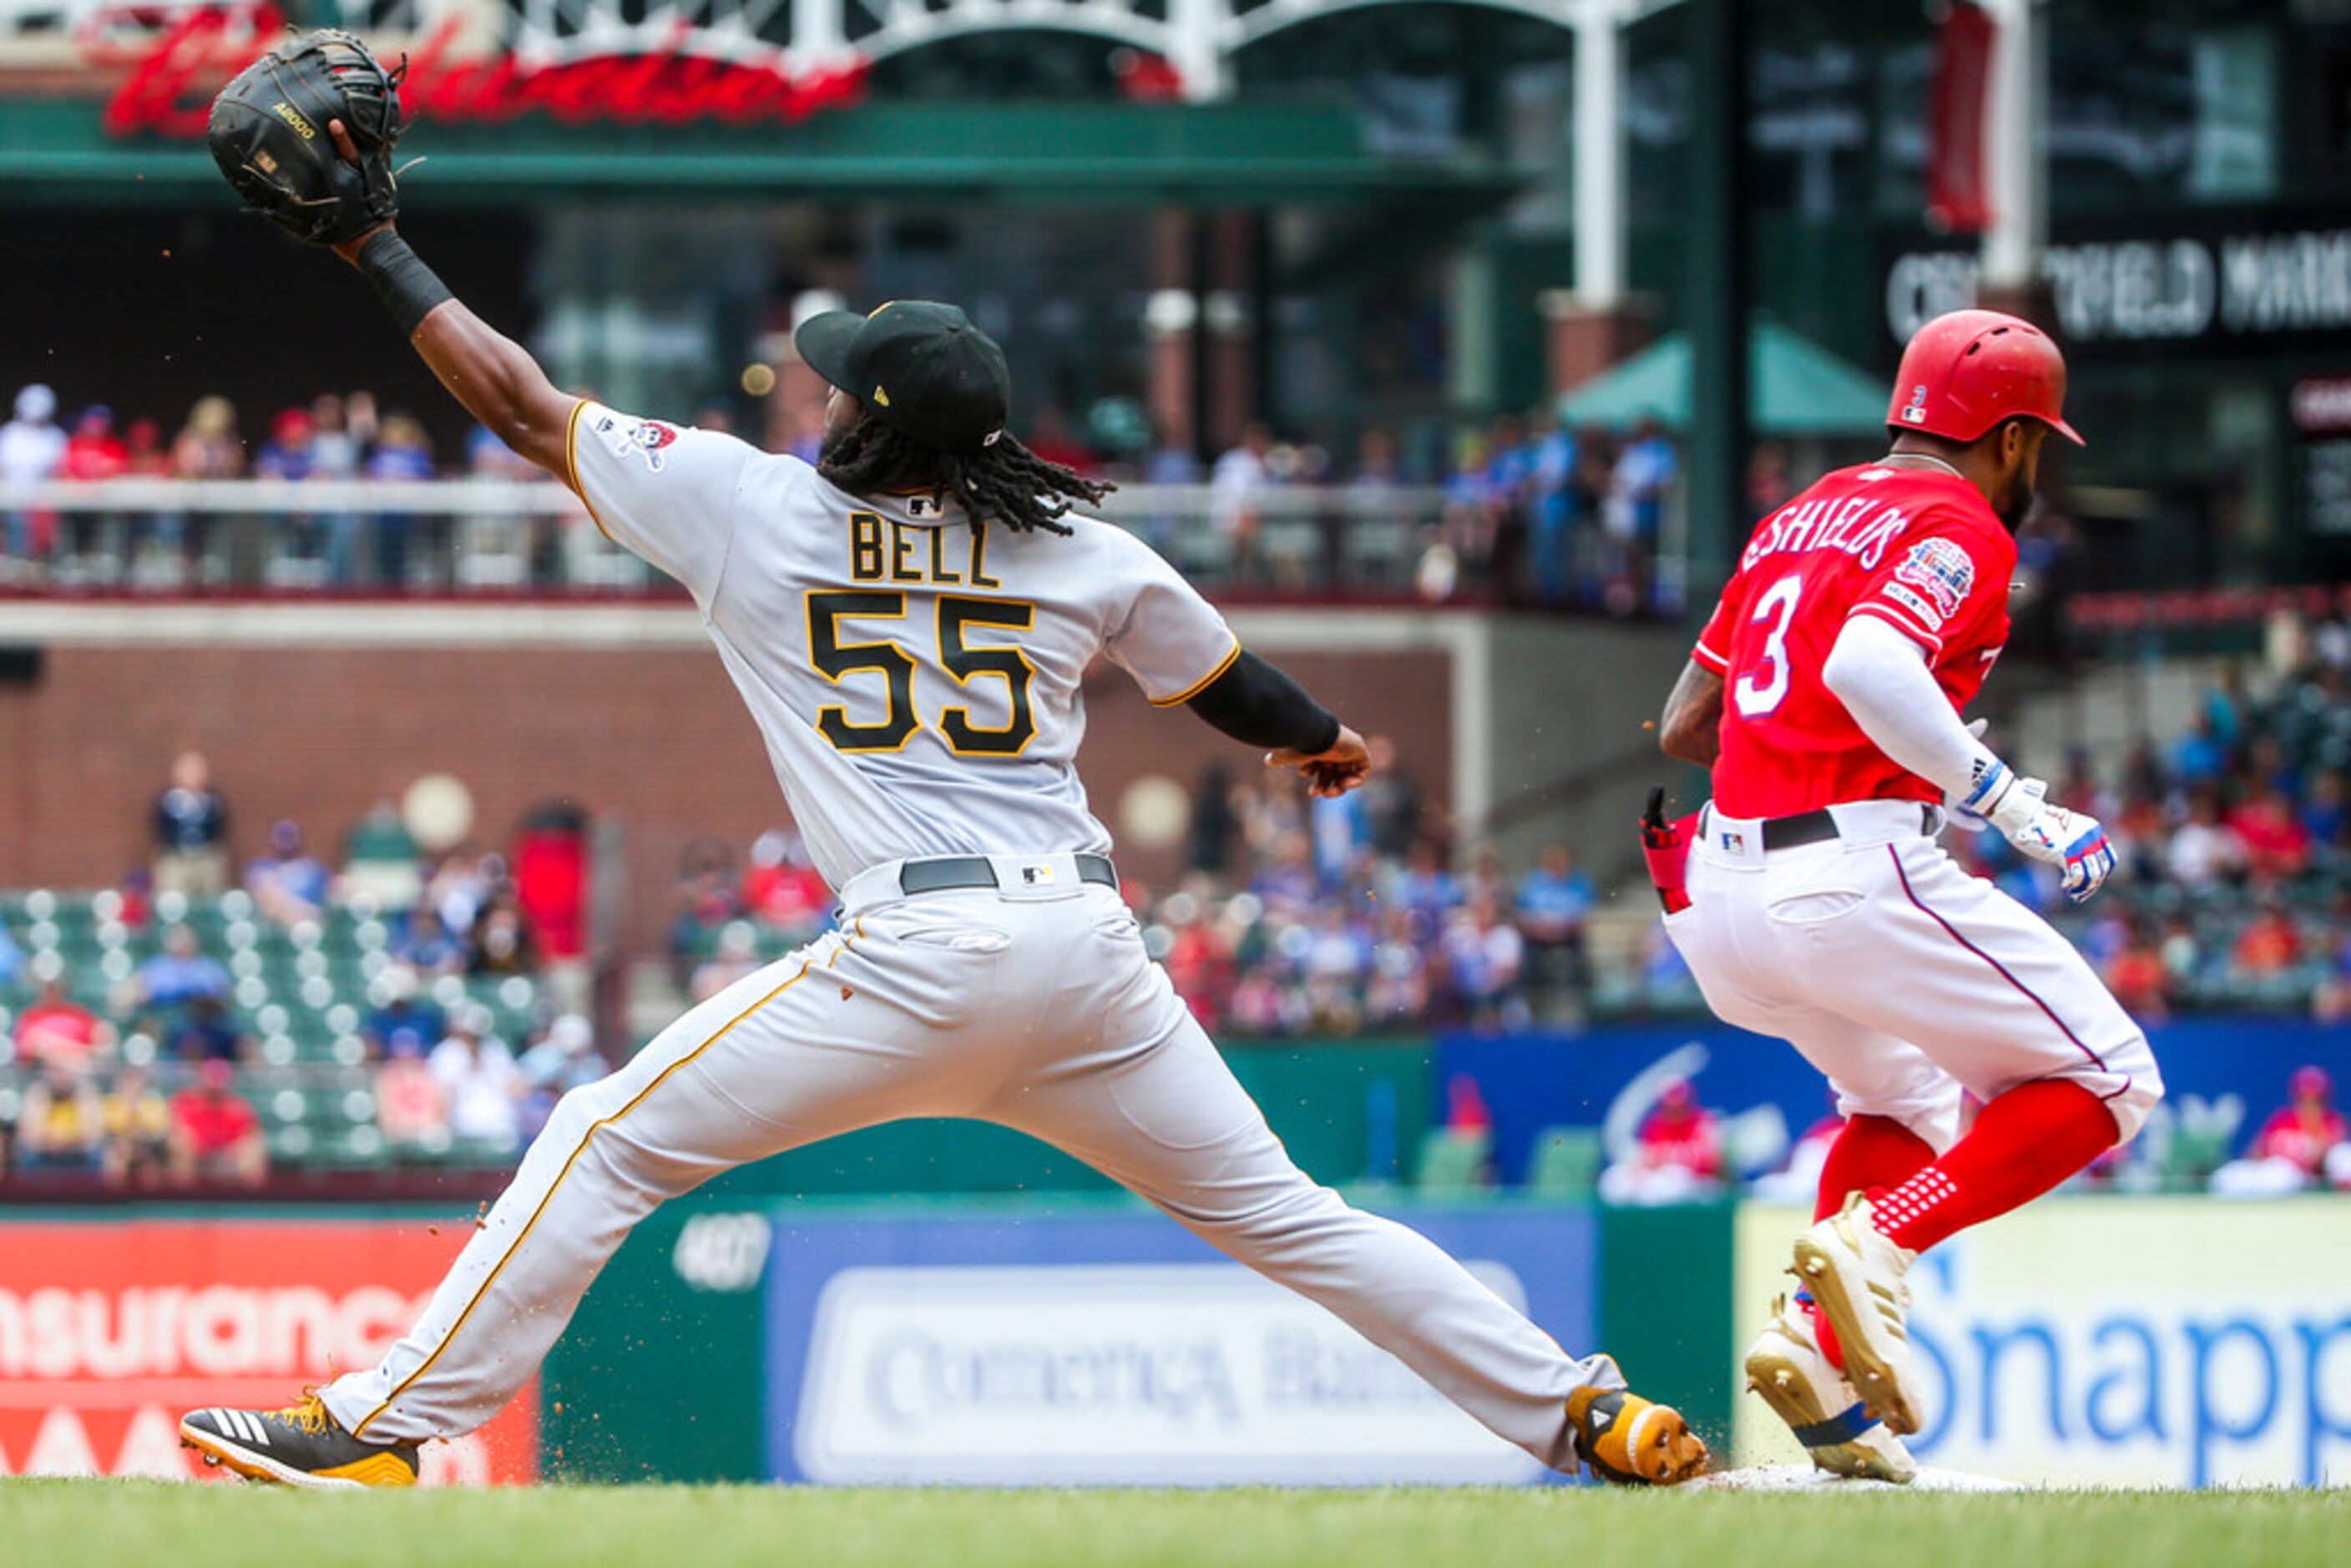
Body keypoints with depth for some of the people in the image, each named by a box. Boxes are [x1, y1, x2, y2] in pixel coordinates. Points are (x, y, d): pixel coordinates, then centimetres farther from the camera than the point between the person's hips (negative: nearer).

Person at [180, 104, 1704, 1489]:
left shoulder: (752, 505, 3)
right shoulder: (1088, 555, 10)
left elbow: (522, 402, 10)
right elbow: (1233, 688, 26)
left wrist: (378, 250, 20)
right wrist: (1325, 739, 49)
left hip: (918, 950, -4)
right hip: (1089, 945, 4)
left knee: (610, 1143, 2)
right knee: (1276, 1206, 12)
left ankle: (378, 1428, -4)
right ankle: (1592, 1416, 9)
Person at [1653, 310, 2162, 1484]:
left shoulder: (1798, 521, 21)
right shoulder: (1957, 527, -4)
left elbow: (1682, 726, 22)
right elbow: (1870, 668, -24)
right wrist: (2007, 802, -17)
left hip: (1717, 901, 8)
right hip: (1852, 880, -8)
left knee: (1903, 1099, 30)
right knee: (2104, 1085, 2)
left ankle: (1819, 1347, 9)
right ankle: (1876, 1244, -17)